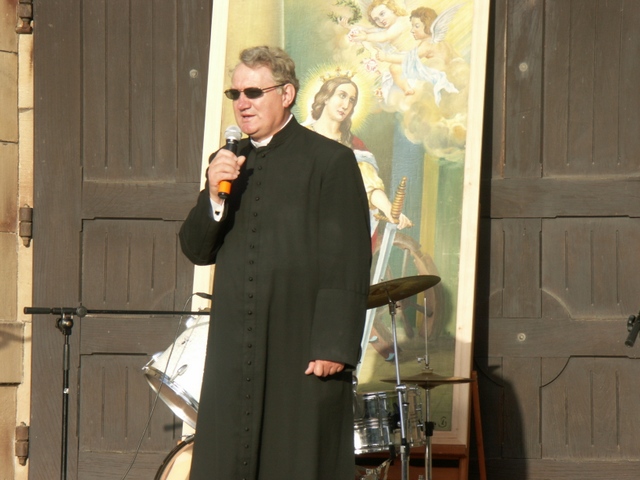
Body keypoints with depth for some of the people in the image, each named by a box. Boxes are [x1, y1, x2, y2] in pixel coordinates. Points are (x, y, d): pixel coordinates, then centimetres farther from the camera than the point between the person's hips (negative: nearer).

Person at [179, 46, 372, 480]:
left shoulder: (330, 161, -3)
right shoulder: (229, 163, 16)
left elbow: (348, 264, -8)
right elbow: (196, 250, 12)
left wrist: (334, 347, -14)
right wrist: (214, 196, -6)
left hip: (303, 352, -5)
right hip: (235, 354, 6)